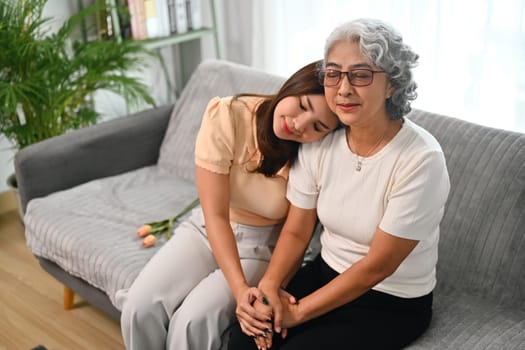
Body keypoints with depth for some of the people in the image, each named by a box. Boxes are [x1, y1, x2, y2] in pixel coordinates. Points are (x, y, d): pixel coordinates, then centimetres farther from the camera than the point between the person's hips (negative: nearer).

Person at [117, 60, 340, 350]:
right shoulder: (226, 116, -23)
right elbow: (215, 214, -24)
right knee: (140, 307, -19)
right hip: (207, 228, 2)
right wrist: (242, 290, -34)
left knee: (193, 322, -24)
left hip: (263, 246, -1)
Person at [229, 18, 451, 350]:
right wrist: (267, 287, -18)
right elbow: (296, 231, -1)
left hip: (391, 302, -4)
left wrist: (298, 312, -18)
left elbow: (377, 266, -21)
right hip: (328, 273, 4)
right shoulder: (318, 141, -8)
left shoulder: (420, 159, -24)